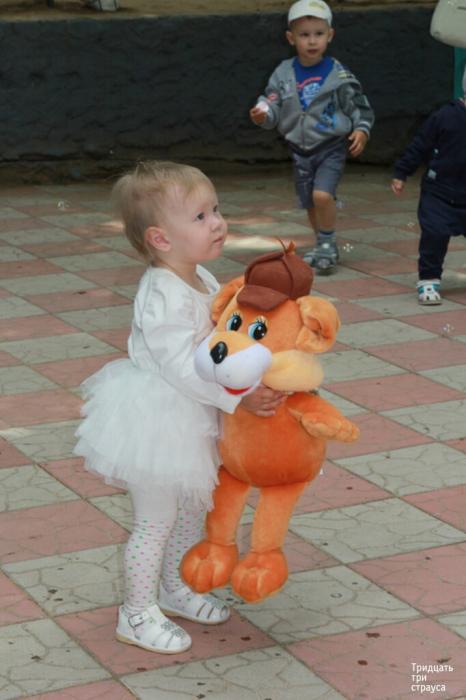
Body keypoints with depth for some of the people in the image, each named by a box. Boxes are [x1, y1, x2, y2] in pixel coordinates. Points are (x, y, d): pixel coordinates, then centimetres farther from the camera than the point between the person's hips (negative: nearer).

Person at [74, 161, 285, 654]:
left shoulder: (202, 281, 2)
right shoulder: (163, 298, -28)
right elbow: (180, 367, -31)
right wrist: (238, 397, -30)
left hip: (192, 422, 9)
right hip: (159, 423, -9)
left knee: (192, 509, 23)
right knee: (156, 520, 4)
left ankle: (175, 588, 43)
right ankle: (137, 613, 21)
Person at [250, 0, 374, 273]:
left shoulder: (339, 75, -8)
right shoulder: (283, 74, -2)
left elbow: (359, 105, 0)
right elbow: (273, 106, 0)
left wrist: (362, 130, -14)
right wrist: (262, 114, -21)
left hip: (331, 147, -4)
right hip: (300, 149, 4)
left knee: (322, 194, -22)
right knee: (309, 202, 13)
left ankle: (328, 244, -2)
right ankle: (324, 248, 33)